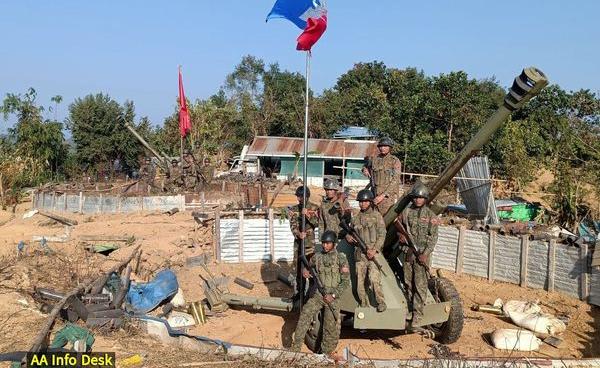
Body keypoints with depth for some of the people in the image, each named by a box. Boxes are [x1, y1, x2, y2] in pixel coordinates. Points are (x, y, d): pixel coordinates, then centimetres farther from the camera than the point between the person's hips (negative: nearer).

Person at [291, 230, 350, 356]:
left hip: (332, 297, -3)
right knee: (305, 315, -13)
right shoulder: (317, 257, 6)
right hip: (318, 295, 3)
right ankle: (295, 349, -8)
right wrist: (305, 271, 0)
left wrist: (334, 295, -13)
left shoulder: (341, 258, -4)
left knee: (331, 328, -7)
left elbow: (345, 281, -5)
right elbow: (307, 265, 24)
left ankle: (325, 354, 10)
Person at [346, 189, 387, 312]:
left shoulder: (377, 216, 1)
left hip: (373, 253, -4)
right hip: (359, 254, 4)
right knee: (360, 281, 5)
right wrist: (348, 237, -1)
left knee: (374, 279, -16)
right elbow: (349, 232, 24)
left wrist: (375, 250, -15)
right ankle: (364, 305, 18)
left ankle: (381, 303, -1)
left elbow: (382, 235, -4)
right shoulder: (355, 218, 13)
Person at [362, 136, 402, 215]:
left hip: (389, 195, -4)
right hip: (375, 195, 4)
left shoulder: (395, 161, -3)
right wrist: (365, 169, 7)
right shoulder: (374, 159, 9)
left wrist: (383, 195, -16)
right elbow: (366, 166, 32)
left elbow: (395, 181, -9)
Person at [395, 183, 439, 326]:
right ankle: (410, 307, 25)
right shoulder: (406, 212, 6)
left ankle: (418, 314, 0)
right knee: (408, 282, 11)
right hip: (407, 252, 4)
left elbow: (433, 237, -5)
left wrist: (425, 254, -12)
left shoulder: (430, 215, -3)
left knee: (420, 285, -4)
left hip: (422, 254, -4)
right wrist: (400, 235, -1)